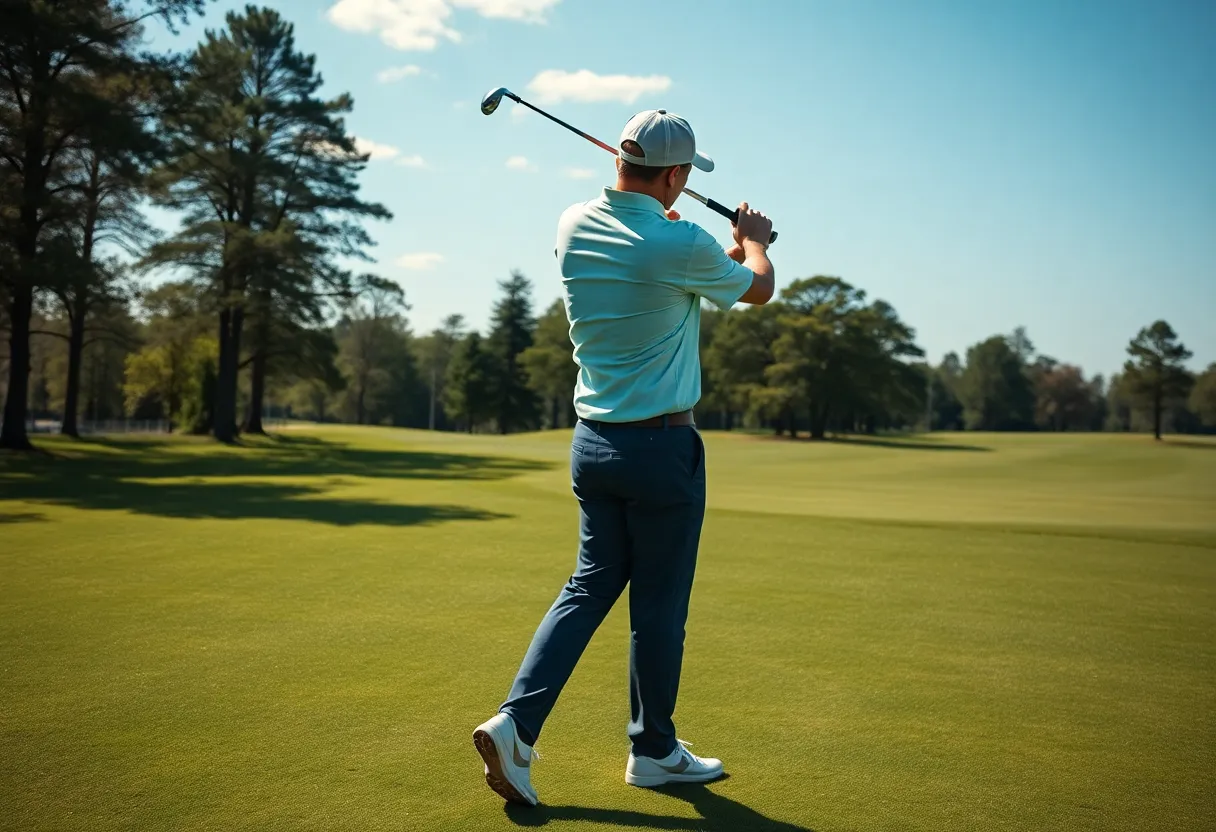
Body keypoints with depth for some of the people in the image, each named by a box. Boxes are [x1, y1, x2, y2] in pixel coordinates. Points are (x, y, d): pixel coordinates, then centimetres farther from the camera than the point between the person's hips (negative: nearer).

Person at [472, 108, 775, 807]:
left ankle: (515, 723, 3)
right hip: (662, 448, -6)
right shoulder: (682, 246, -17)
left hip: (592, 442, 6)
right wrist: (754, 240, 24)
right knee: (659, 604, 7)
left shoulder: (575, 226, 1)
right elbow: (758, 288, 4)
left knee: (592, 582, 14)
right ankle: (654, 751, 23)